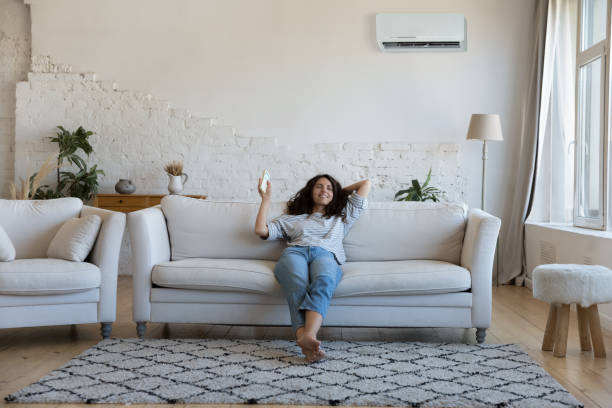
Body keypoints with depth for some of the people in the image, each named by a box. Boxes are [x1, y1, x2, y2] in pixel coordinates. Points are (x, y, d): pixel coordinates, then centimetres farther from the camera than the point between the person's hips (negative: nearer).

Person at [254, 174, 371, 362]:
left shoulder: (341, 217, 38)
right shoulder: (292, 218, 37)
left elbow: (366, 183, 43)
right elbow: (261, 230, 24)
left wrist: (340, 191, 51)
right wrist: (266, 198, 29)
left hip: (326, 255, 0)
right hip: (295, 253, 0)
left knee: (323, 281, -40)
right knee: (298, 286, -38)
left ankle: (308, 336, -62)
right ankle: (306, 345, -59)